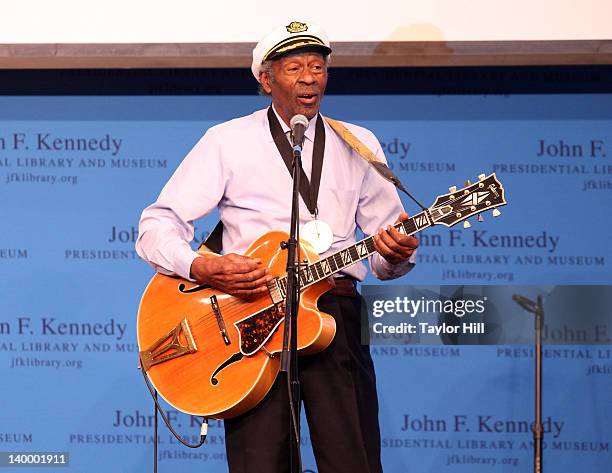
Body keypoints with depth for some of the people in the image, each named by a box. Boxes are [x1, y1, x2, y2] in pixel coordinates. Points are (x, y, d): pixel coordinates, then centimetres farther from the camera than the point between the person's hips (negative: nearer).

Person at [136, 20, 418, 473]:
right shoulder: (228, 141, 8)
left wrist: (394, 255, -9)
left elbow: (386, 257, 15)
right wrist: (203, 268, -16)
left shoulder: (359, 145, 17)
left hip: (336, 312, 2)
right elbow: (156, 227, 3)